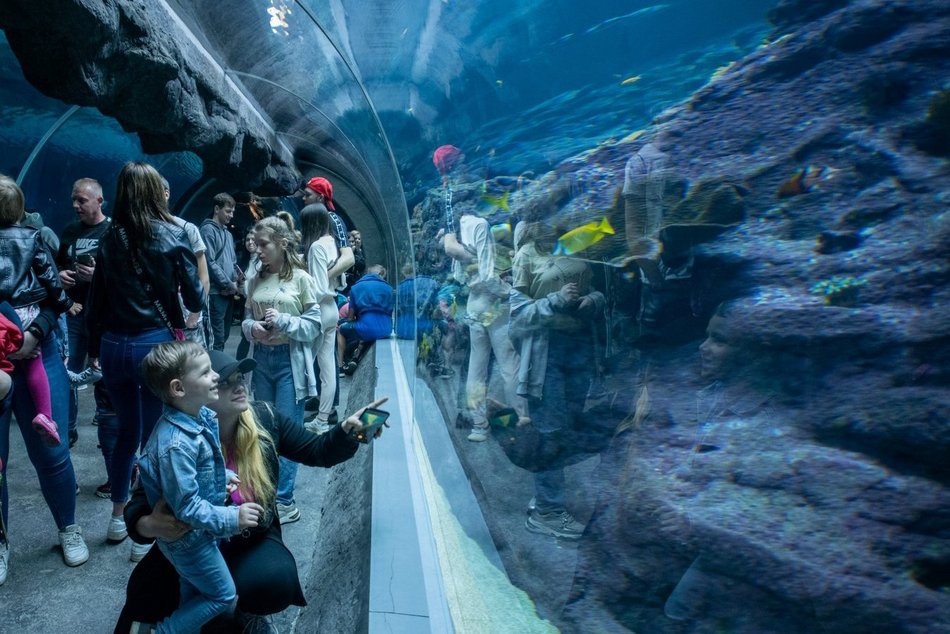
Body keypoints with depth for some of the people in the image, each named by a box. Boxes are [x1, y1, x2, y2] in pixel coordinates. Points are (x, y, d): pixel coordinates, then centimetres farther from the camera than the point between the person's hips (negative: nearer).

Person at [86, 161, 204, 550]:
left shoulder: (110, 238, 5)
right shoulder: (172, 236, -6)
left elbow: (96, 300, 8)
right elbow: (195, 301, -6)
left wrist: (94, 349, 17)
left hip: (114, 345, 4)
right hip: (155, 343, -4)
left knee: (127, 431, 20)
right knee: (157, 434, 6)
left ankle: (118, 518, 31)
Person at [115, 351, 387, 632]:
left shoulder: (265, 419, -13)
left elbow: (317, 451, -7)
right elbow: (140, 501, -17)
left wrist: (347, 429, -28)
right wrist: (148, 525, -41)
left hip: (255, 539, 1)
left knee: (276, 582, -29)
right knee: (148, 596, -23)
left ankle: (246, 609, 9)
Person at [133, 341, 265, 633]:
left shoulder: (199, 416, -7)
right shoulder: (176, 444, -36)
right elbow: (186, 506, -31)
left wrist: (223, 477, 2)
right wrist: (232, 518, -27)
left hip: (193, 531, 9)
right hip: (187, 537, -9)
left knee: (194, 590, 28)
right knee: (223, 595, 8)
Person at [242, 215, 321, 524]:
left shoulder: (301, 279, -7)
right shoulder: (256, 281, 7)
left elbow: (315, 325, -6)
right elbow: (246, 318, 13)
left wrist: (283, 321, -18)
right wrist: (252, 328, -9)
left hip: (290, 361, -5)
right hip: (262, 359, 5)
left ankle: (284, 501, 7)